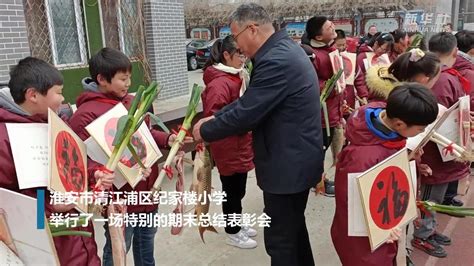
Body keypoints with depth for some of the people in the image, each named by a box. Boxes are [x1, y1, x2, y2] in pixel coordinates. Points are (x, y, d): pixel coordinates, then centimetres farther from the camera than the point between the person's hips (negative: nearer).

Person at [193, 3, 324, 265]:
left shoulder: (275, 61, -25)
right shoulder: (285, 49, 9)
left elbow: (246, 114, -24)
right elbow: (250, 100, 13)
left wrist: (204, 131, -8)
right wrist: (215, 117, 5)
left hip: (287, 165, -10)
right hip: (297, 158, 10)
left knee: (280, 240, 6)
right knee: (294, 227, 26)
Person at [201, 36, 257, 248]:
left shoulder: (237, 77, 11)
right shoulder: (219, 83, -21)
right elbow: (212, 117, -26)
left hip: (241, 145, 9)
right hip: (228, 148, -9)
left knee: (238, 190, 21)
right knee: (232, 191, 7)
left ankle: (236, 224, 38)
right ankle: (233, 233, 25)